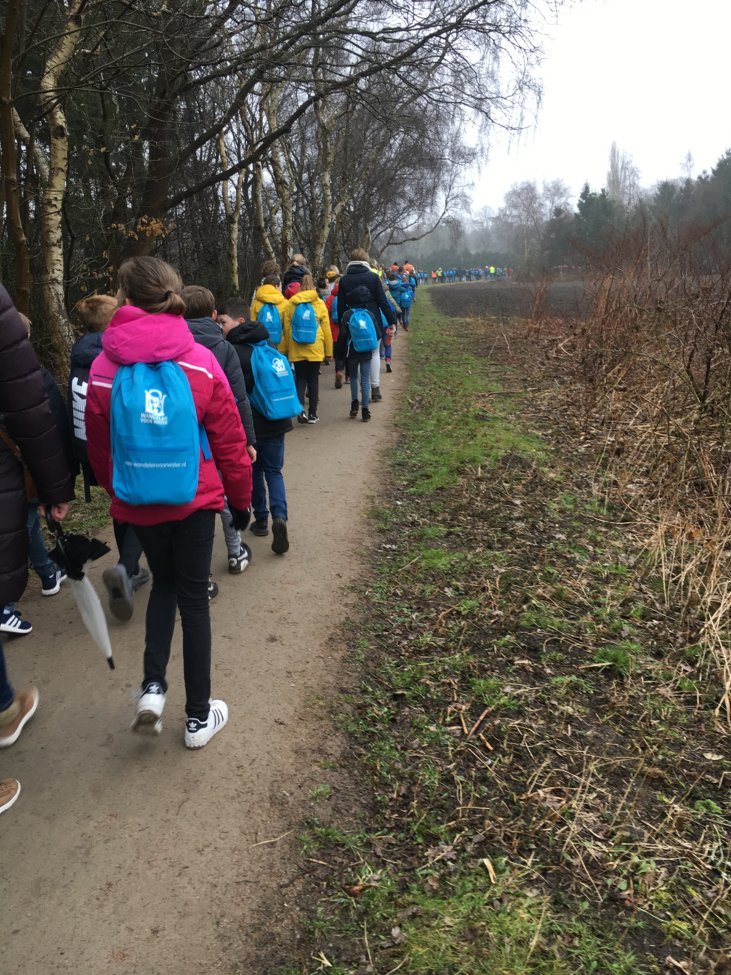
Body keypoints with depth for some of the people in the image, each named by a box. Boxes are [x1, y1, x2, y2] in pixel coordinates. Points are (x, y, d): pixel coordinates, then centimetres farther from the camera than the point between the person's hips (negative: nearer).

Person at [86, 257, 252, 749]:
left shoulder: (105, 368, -9)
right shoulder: (200, 362, -11)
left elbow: (99, 448, 2)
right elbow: (230, 441, -7)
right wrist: (241, 498, 7)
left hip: (137, 503, 2)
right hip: (194, 499, -1)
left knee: (164, 582, 26)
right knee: (194, 596, 11)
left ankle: (153, 685, 13)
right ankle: (199, 715, 21)